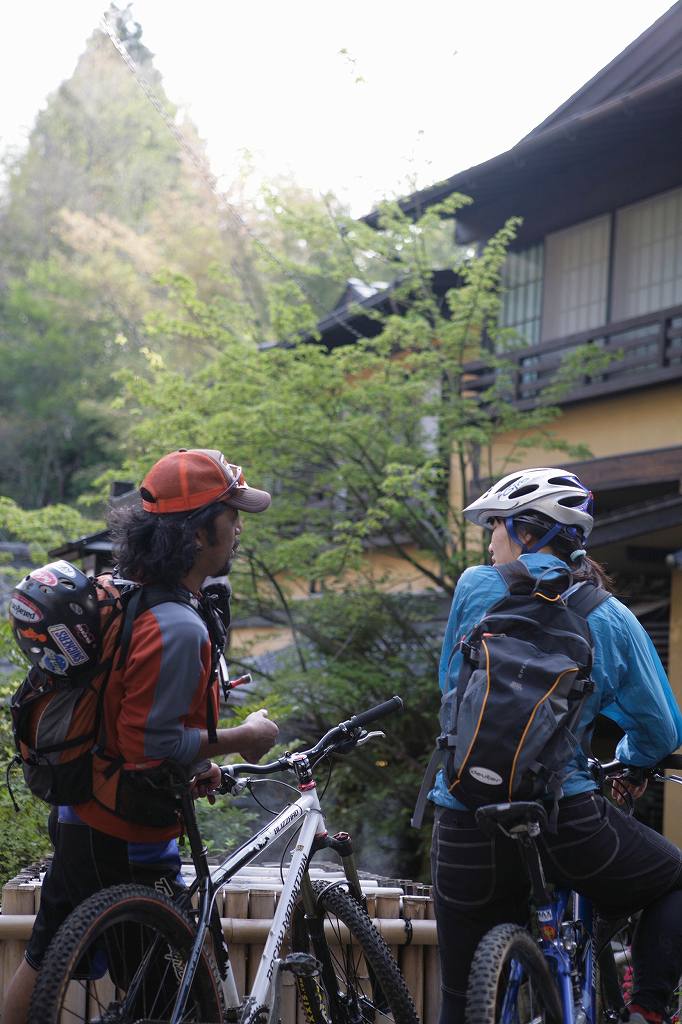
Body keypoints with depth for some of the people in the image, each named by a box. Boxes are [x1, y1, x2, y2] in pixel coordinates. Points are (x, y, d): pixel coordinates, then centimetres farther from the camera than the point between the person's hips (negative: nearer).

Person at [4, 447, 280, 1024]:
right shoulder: (177, 628, -26)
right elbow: (150, 743, -27)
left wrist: (194, 764, 12)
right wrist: (243, 739, -15)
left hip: (78, 818, 10)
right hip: (124, 842, -10)